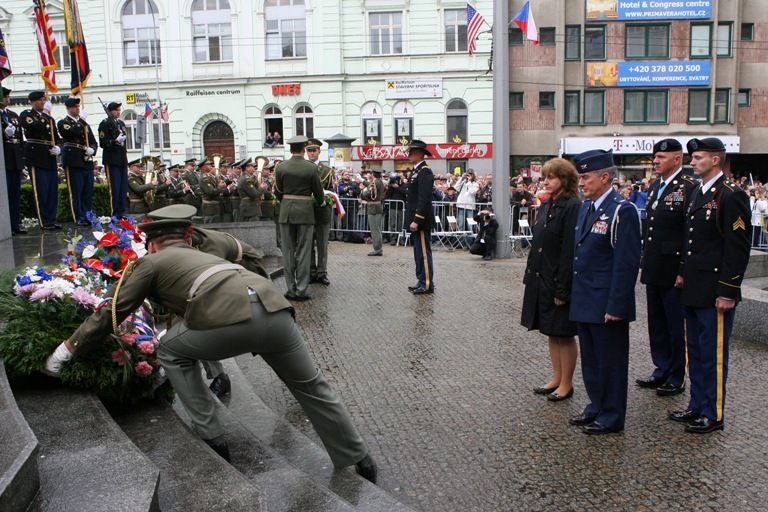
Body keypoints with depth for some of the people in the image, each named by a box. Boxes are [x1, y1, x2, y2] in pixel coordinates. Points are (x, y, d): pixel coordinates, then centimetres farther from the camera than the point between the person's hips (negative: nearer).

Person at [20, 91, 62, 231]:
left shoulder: (49, 118, 19)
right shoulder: (26, 115, 0)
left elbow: (57, 137, 20)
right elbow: (35, 127, -21)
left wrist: (58, 148, 1)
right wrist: (45, 116, -13)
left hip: (50, 159, 6)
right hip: (36, 159, -6)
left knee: (53, 192, 7)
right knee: (41, 192, -6)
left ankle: (51, 220, 14)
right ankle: (45, 223, -2)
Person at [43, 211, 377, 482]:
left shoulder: (150, 262, 24)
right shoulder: (202, 256, 42)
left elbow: (111, 313, 27)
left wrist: (69, 347, 41)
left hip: (232, 318, -6)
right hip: (275, 308, 6)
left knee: (171, 351, 23)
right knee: (311, 387, 22)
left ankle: (211, 438, 23)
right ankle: (359, 461, 31)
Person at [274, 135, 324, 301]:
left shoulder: (281, 167, -1)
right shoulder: (311, 168, -6)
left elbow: (277, 192, 6)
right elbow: (319, 193, -1)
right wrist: (316, 202, 21)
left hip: (286, 212, 2)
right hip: (305, 212, -2)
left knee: (288, 251, 8)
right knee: (303, 251, 3)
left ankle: (291, 289, 10)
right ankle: (301, 290, 3)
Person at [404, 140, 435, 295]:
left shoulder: (425, 172, -15)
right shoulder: (417, 171, 16)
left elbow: (424, 199, -22)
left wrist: (416, 221, -24)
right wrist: (412, 220, 17)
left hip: (421, 221, -10)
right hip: (415, 219, 10)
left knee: (423, 252, -4)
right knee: (418, 252, 14)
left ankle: (427, 284, 3)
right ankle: (422, 281, 22)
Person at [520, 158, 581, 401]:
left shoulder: (572, 207, -16)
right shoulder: (546, 206, 10)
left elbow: (570, 251, -19)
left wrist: (562, 289, -19)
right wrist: (530, 275, 11)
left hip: (559, 281, -8)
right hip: (541, 279, 8)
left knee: (564, 334, 5)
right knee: (551, 333, 17)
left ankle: (566, 383, 19)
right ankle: (556, 378, 29)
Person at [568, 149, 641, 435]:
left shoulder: (622, 211, -15)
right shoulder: (585, 207, 12)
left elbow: (627, 263, -18)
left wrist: (616, 305, -19)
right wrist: (574, 294, 14)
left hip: (607, 304, -8)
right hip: (584, 302, 8)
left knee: (610, 361, 5)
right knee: (590, 359, 18)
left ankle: (611, 417, 19)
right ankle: (597, 407, 34)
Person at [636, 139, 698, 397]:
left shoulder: (689, 188, -12)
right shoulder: (654, 187, 13)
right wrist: (645, 263, 14)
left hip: (674, 272, -8)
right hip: (653, 270, 8)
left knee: (676, 326, 4)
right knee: (657, 324, 16)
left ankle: (677, 378, 17)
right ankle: (661, 370, 29)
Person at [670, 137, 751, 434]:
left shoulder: (731, 196, -14)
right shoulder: (698, 192, 13)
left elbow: (738, 248, -16)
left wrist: (728, 292, -17)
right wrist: (684, 273, 14)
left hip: (715, 292, -9)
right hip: (693, 288, 9)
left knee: (713, 354, 2)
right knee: (695, 350, 16)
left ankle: (713, 415, 14)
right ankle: (697, 406, 29)